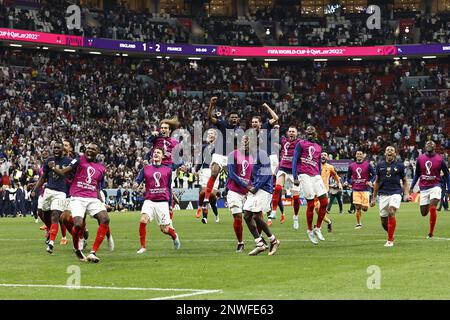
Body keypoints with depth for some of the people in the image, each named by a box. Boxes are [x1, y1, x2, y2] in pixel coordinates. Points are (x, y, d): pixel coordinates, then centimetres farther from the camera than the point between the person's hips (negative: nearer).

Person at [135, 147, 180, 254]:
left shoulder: (167, 170, 7)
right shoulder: (146, 169, 7)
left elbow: (169, 187, 12)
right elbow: (138, 180, -2)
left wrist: (170, 204, 13)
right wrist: (136, 185, -27)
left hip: (162, 202, 0)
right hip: (149, 201, 0)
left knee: (164, 229, 1)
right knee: (143, 221, -23)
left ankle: (175, 236, 36)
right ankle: (143, 247, -11)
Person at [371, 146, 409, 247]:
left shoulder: (399, 165, 5)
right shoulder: (380, 165, 9)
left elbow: (404, 181, 13)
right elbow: (377, 182, 17)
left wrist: (406, 194, 0)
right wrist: (374, 197, 17)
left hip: (395, 193, -3)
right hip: (383, 194, 3)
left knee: (391, 212, -27)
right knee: (384, 221, 0)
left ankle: (390, 240, -20)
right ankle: (390, 234, 30)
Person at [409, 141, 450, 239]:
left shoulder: (439, 159, -3)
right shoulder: (420, 159, 3)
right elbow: (417, 174, 16)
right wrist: (412, 187, 9)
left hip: (435, 186, -3)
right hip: (424, 188, 3)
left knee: (432, 209, -20)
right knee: (424, 213, 6)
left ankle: (431, 233, -11)